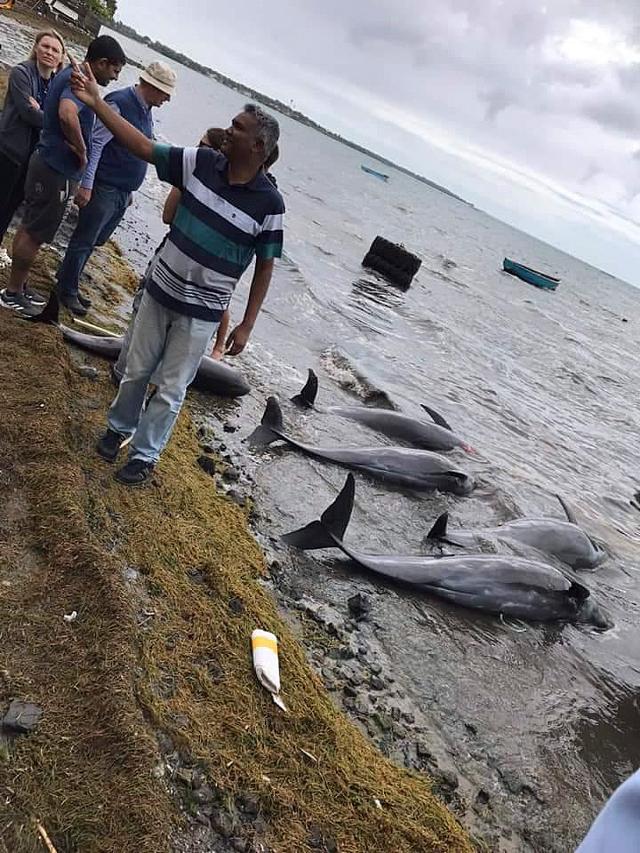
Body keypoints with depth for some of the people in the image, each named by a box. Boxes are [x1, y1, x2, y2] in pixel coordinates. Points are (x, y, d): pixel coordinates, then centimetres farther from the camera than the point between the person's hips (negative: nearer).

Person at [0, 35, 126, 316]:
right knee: (35, 234, 0)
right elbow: (67, 115, -39)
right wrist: (82, 151, -23)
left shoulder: (68, 74, 12)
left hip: (46, 162, 10)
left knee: (29, 228, 18)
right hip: (57, 171, -10)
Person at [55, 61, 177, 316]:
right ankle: (67, 290, 14)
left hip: (123, 193, 9)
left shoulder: (146, 111, 12)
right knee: (84, 240, 2)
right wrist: (86, 185, -22)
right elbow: (95, 144, -19)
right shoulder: (119, 103, -16)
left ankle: (69, 282, 29)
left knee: (94, 241, 16)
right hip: (104, 189, -8)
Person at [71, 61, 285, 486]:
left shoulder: (269, 202, -15)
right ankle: (120, 426, 45)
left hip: (202, 311, -3)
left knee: (171, 389, 9)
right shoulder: (201, 163, -7)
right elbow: (143, 147, -2)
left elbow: (265, 266, -9)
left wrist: (245, 325, -8)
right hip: (160, 290, 4)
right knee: (137, 370, 19)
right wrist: (96, 101, -10)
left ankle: (144, 454, 29)